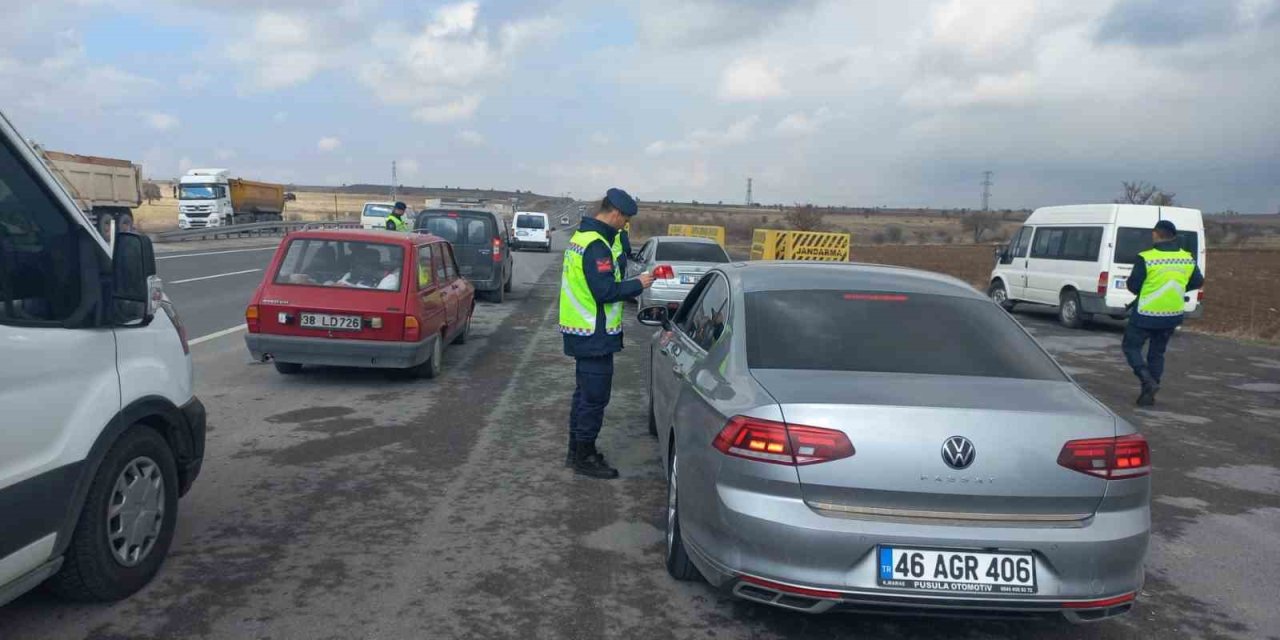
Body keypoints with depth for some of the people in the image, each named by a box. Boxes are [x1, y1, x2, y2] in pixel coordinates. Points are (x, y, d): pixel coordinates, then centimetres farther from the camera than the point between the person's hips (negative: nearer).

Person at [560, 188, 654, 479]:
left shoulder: (582, 236, 12)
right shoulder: (596, 245, -21)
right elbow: (605, 291, -24)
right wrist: (638, 284, -14)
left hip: (582, 332, 11)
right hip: (595, 336, -11)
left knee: (585, 393, 19)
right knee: (595, 397, -1)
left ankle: (577, 451, 29)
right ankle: (585, 458, 8)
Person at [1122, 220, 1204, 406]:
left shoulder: (1146, 258, -17)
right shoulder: (1188, 259, 1)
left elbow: (1133, 286, -13)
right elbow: (1197, 282, 12)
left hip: (1146, 315, -5)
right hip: (1172, 316, 5)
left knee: (1131, 347, 11)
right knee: (1157, 353, 17)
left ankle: (1148, 381, -9)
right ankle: (1149, 394, 18)